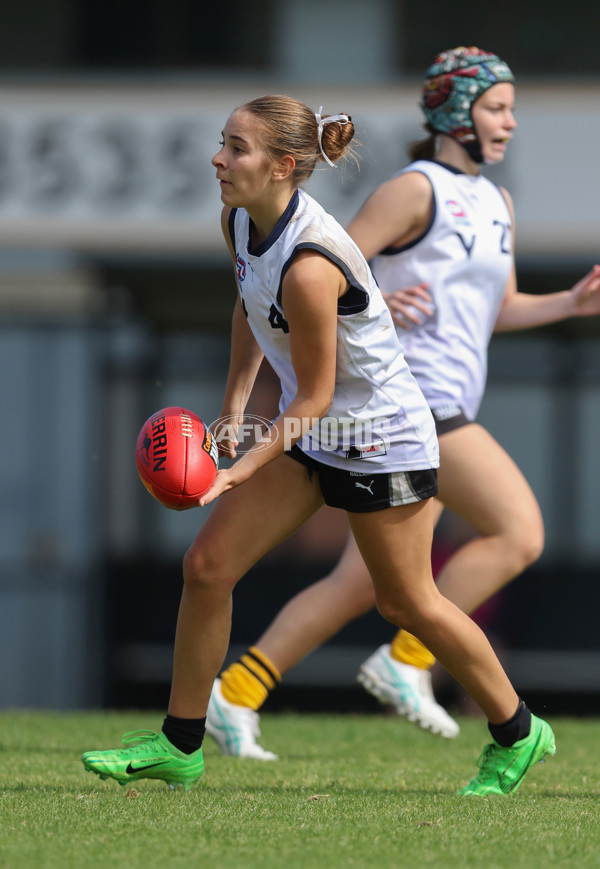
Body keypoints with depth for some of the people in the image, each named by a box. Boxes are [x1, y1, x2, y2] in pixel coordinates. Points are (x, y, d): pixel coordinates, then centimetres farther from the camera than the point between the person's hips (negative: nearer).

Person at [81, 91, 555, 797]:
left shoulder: (309, 266, -32)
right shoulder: (241, 222, -6)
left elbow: (315, 395, -23)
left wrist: (245, 469, -27)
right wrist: (234, 403, 8)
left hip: (381, 440, -8)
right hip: (309, 431, 8)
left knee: (406, 603, 6)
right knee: (207, 565, -1)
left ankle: (517, 735, 27)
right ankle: (180, 745, 8)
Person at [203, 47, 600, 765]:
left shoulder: (495, 202, 19)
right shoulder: (414, 190, -7)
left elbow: (500, 309, 26)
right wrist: (373, 305, -26)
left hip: (443, 409, 9)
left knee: (365, 582, 8)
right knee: (519, 533, -16)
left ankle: (236, 694, 10)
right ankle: (407, 662, -11)